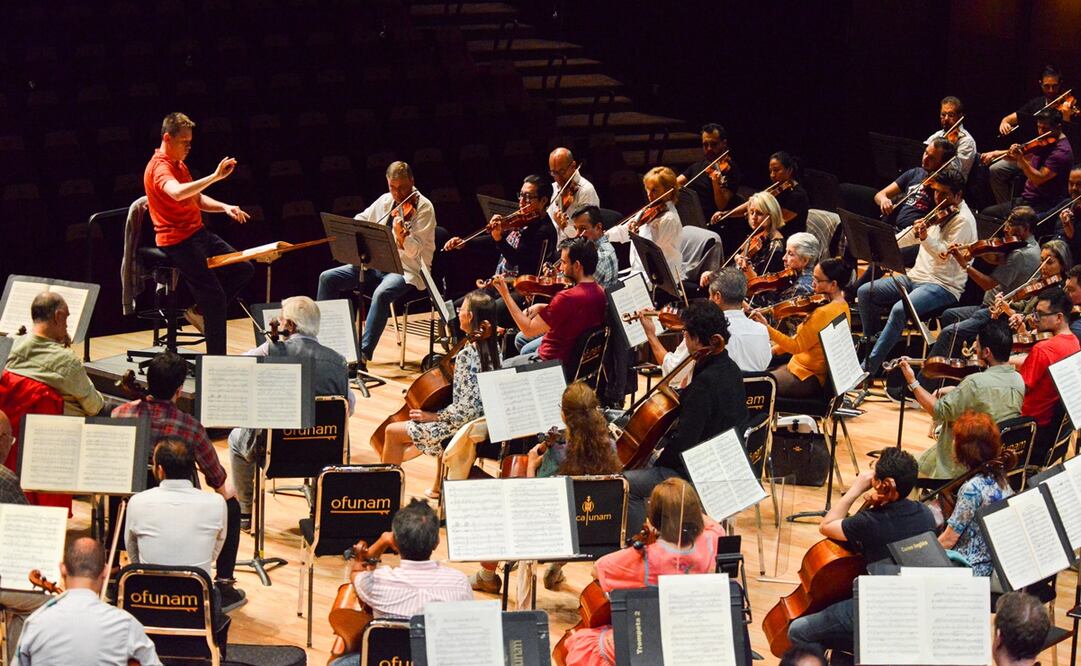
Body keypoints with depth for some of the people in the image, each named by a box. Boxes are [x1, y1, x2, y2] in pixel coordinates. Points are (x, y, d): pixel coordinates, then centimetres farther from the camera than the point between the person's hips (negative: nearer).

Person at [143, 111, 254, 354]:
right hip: (177, 241, -10)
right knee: (215, 297, -14)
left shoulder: (179, 165, 15)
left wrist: (225, 207, 4)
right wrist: (215, 177, -44)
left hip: (198, 233, 10)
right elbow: (177, 193, -40)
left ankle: (201, 312, 14)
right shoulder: (159, 167, -17)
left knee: (244, 269, 8)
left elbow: (198, 200, 23)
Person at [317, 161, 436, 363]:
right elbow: (361, 219, 24)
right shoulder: (385, 201, 9)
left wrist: (401, 236, -38)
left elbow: (417, 252, -17)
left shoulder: (424, 208, -10)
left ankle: (364, 351, -36)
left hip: (407, 270, -7)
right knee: (328, 278, -6)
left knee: (382, 293, -38)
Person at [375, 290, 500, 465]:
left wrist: (433, 416, -14)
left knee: (392, 432, 6)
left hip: (463, 427, -9)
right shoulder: (492, 349, 0)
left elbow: (465, 409, -27)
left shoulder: (467, 356, -25)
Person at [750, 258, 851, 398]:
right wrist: (775, 349, 5)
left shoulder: (824, 313, -25)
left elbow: (796, 346, -23)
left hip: (807, 378, -10)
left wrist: (766, 327, -27)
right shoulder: (842, 306, 7)